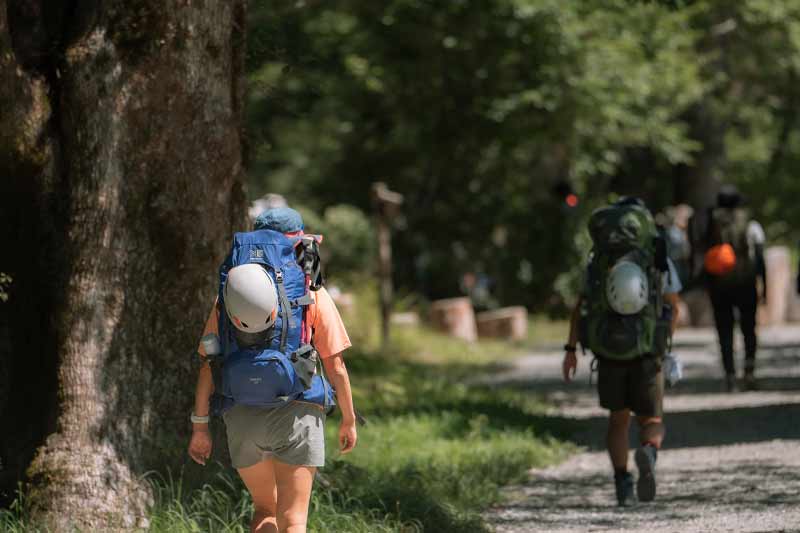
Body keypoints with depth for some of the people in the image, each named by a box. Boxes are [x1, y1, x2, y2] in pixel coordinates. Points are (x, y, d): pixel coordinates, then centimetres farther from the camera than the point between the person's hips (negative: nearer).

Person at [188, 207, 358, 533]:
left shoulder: (230, 291, 6)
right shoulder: (312, 294, -1)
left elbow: (209, 363, 4)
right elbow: (335, 365, -1)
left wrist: (200, 426, 9)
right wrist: (348, 420, 10)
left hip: (241, 417, 3)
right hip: (296, 413, -3)